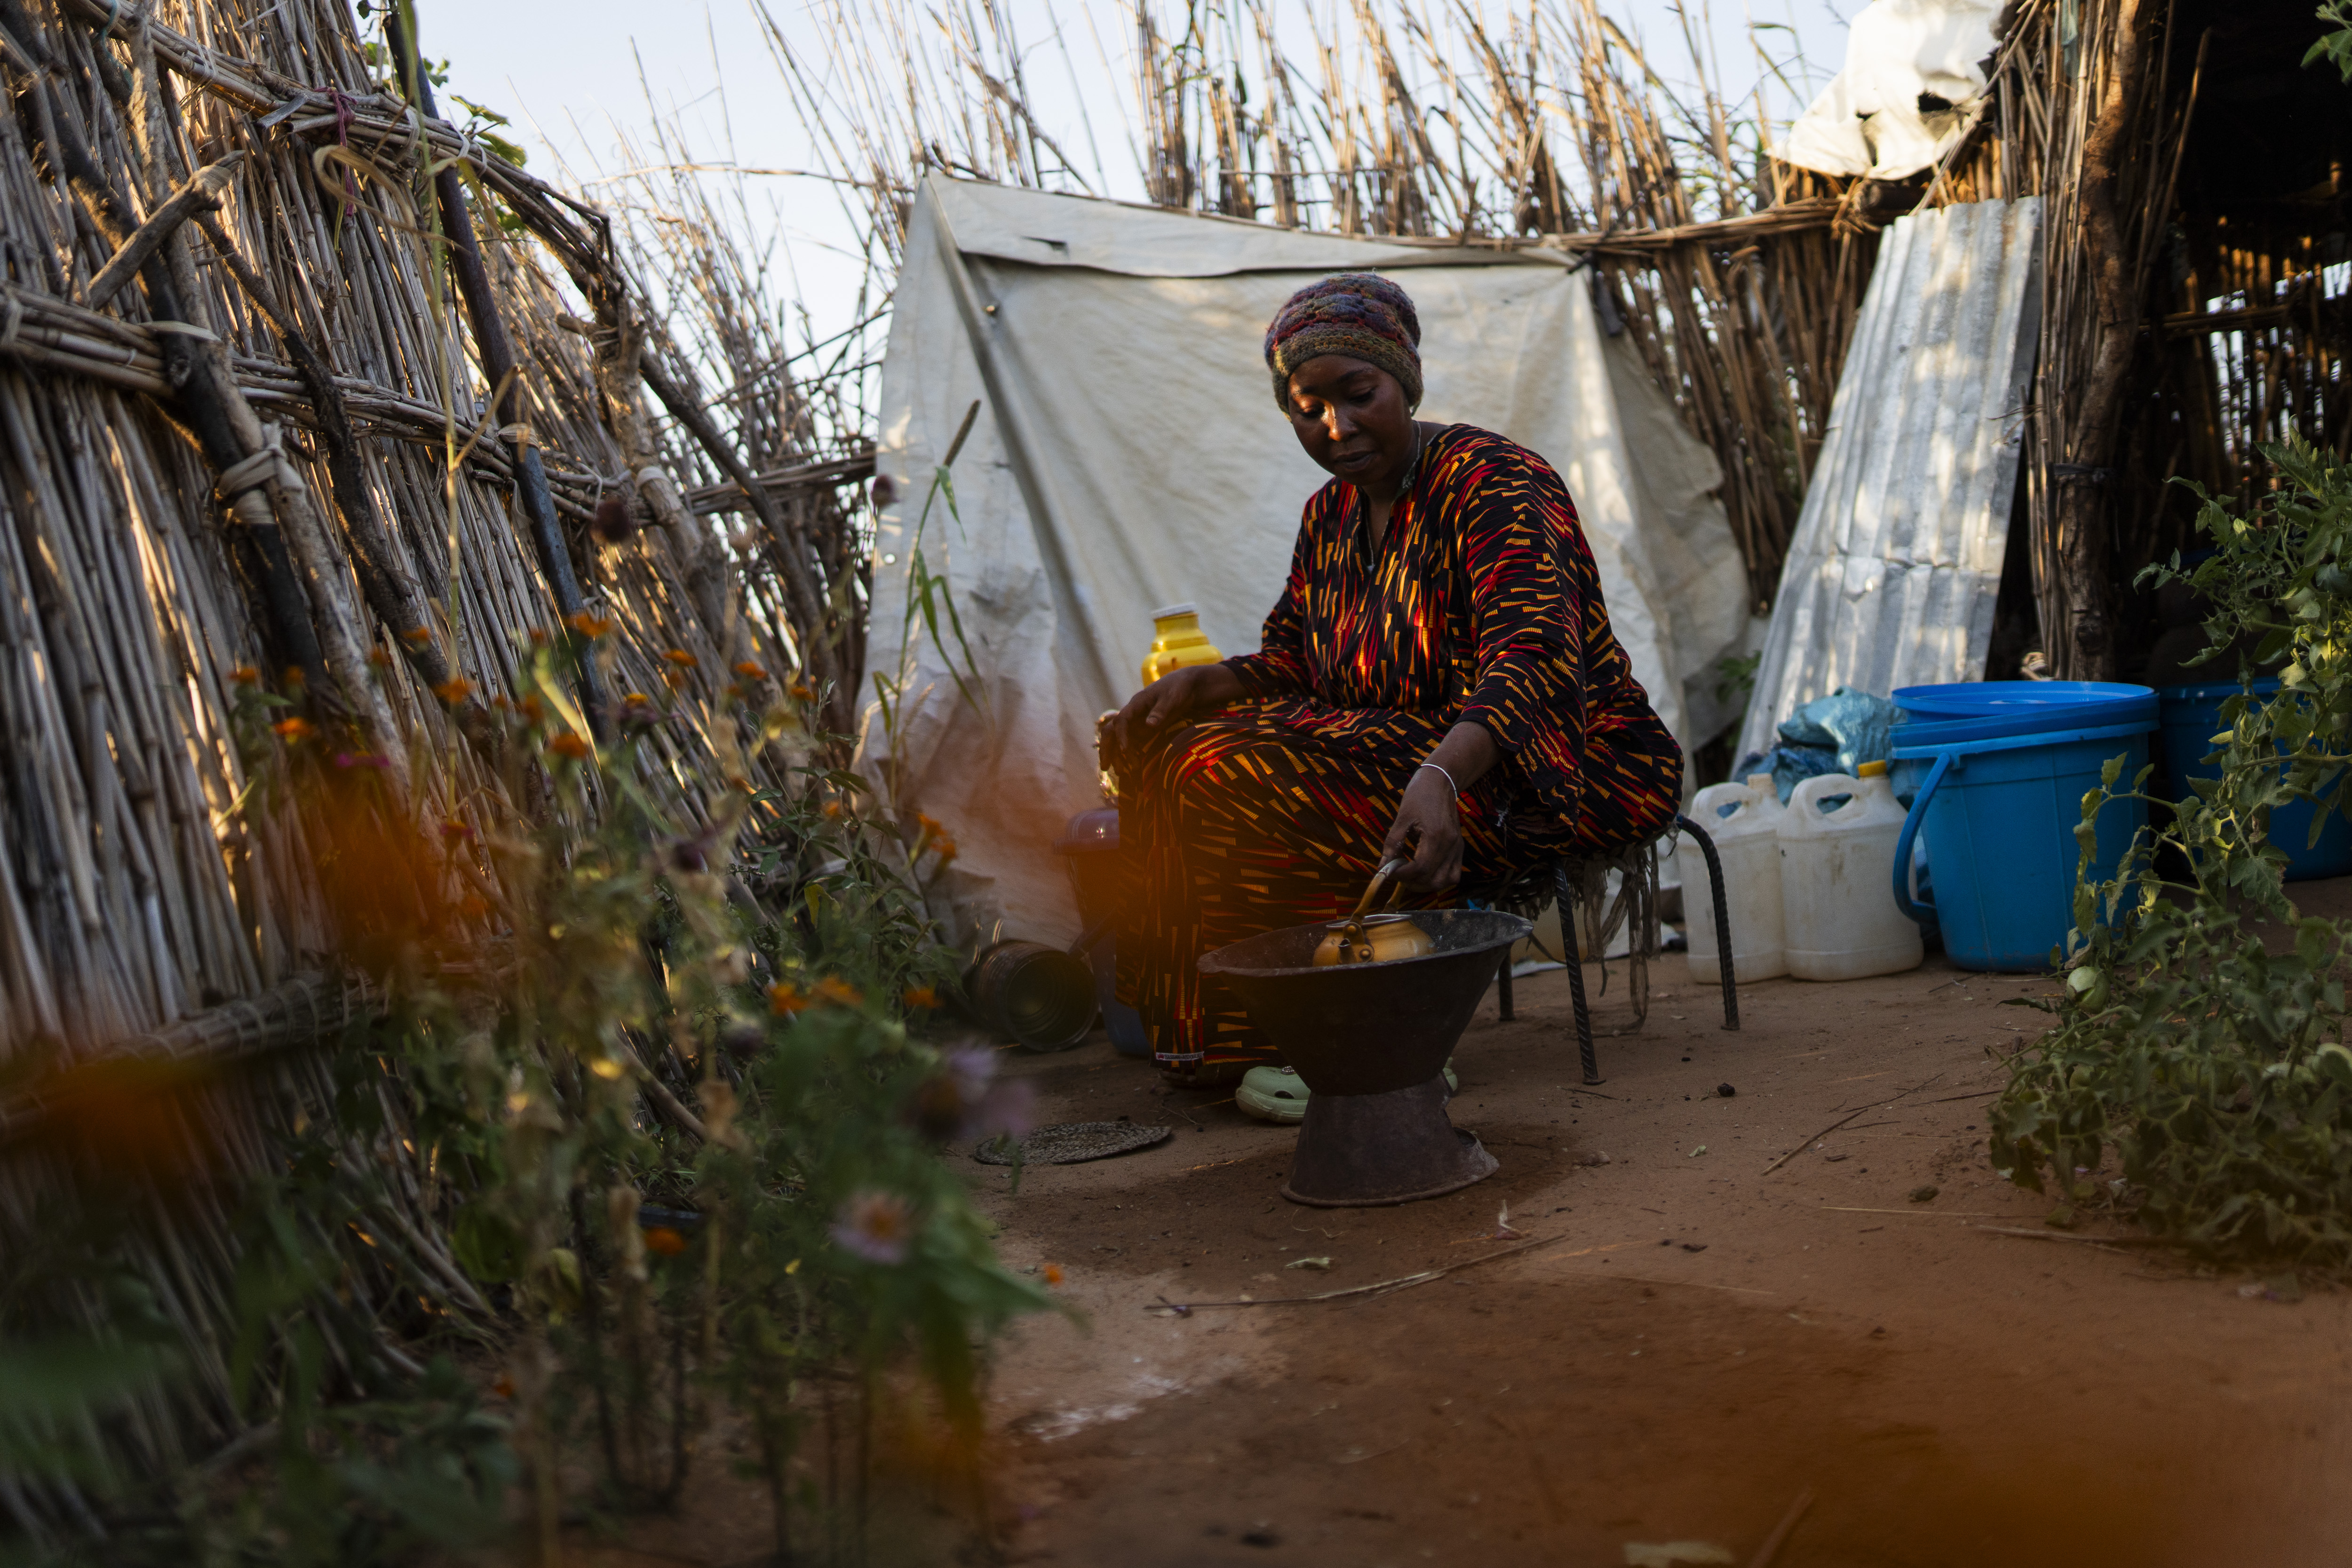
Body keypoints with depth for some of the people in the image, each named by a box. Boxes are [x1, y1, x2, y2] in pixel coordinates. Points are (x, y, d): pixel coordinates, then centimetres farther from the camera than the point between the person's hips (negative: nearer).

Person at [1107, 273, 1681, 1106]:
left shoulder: (1492, 483, -15)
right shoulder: (1329, 518, 12)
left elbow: (1533, 661, -30)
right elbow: (1290, 665, 18)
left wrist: (1439, 777, -48)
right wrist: (1199, 683, -5)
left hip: (1552, 778, -8)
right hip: (1413, 748, 9)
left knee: (1241, 780, -26)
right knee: (1170, 756, -6)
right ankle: (1223, 1041, -1)